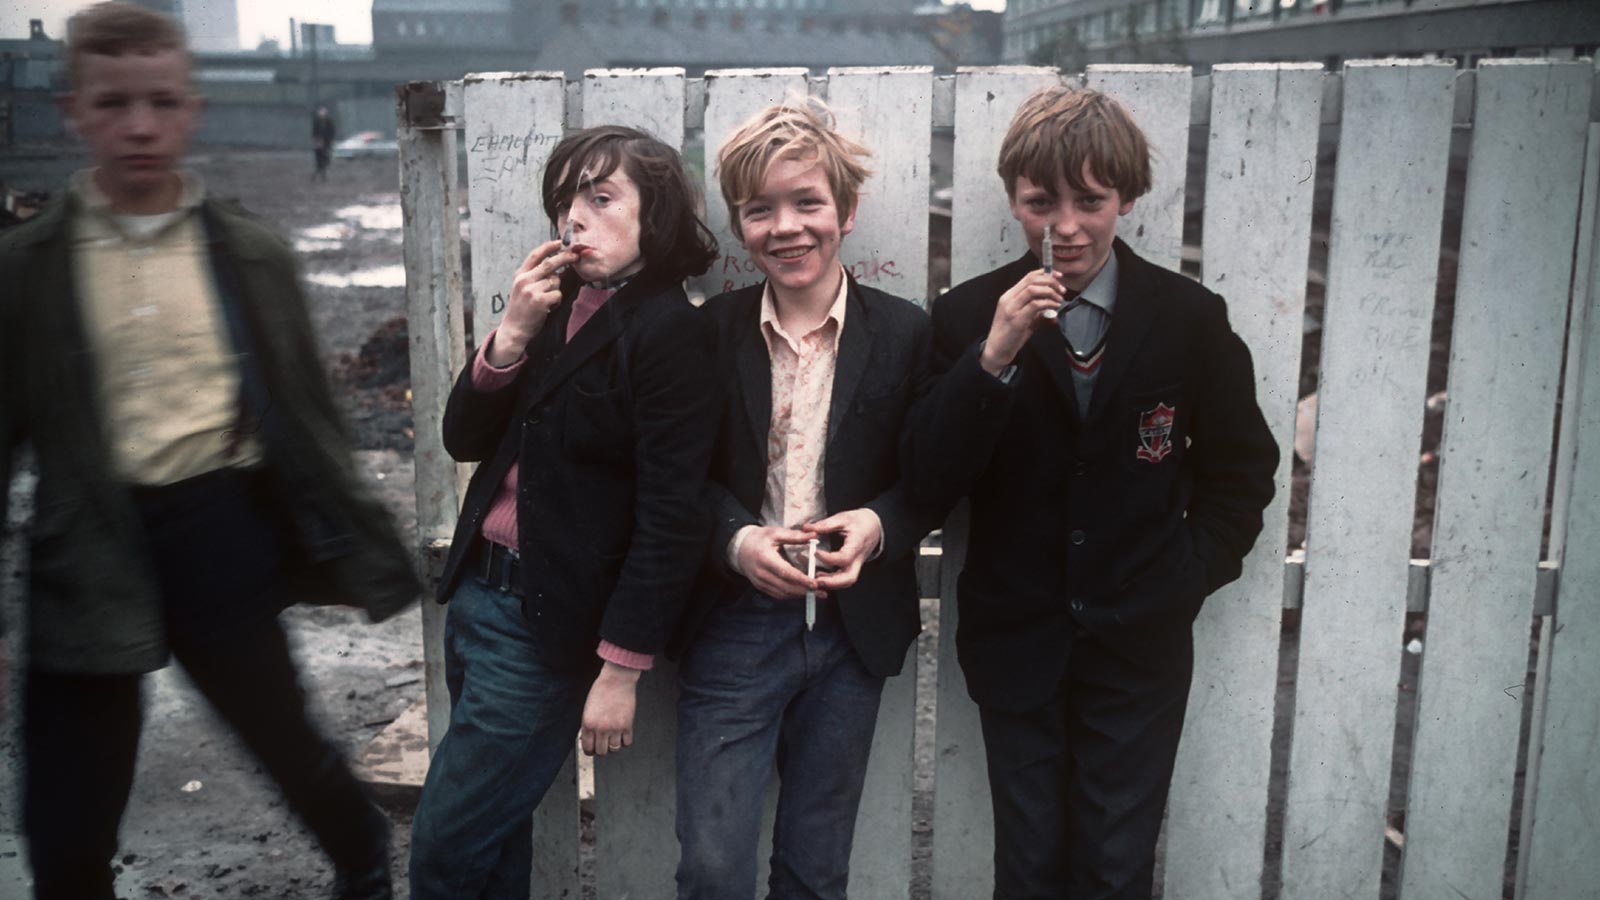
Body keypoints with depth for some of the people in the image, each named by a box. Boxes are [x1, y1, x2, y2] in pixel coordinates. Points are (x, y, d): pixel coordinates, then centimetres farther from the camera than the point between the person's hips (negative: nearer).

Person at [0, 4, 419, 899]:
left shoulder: (252, 254, 3)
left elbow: (306, 414, 7)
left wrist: (360, 549, 7)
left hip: (223, 533, 0)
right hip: (89, 556, 0)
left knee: (285, 741, 14)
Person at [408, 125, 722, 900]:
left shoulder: (671, 334, -16)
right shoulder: (555, 307, 7)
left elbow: (670, 516, -18)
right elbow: (465, 439, 6)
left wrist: (620, 668, -18)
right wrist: (511, 334, -9)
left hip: (549, 624, -7)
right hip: (476, 592, 7)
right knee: (494, 832, 19)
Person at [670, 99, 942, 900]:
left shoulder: (905, 333, -2)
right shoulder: (710, 333, -1)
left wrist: (879, 525, -16)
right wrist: (735, 540, -16)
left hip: (852, 631, 1)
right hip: (732, 629, 0)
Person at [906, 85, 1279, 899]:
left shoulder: (1192, 318, -5)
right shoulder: (968, 316, -6)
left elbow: (1241, 468, 6)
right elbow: (932, 482, -13)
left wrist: (1191, 576, -4)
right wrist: (994, 358, -25)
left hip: (1140, 644, 0)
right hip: (1017, 641, 1)